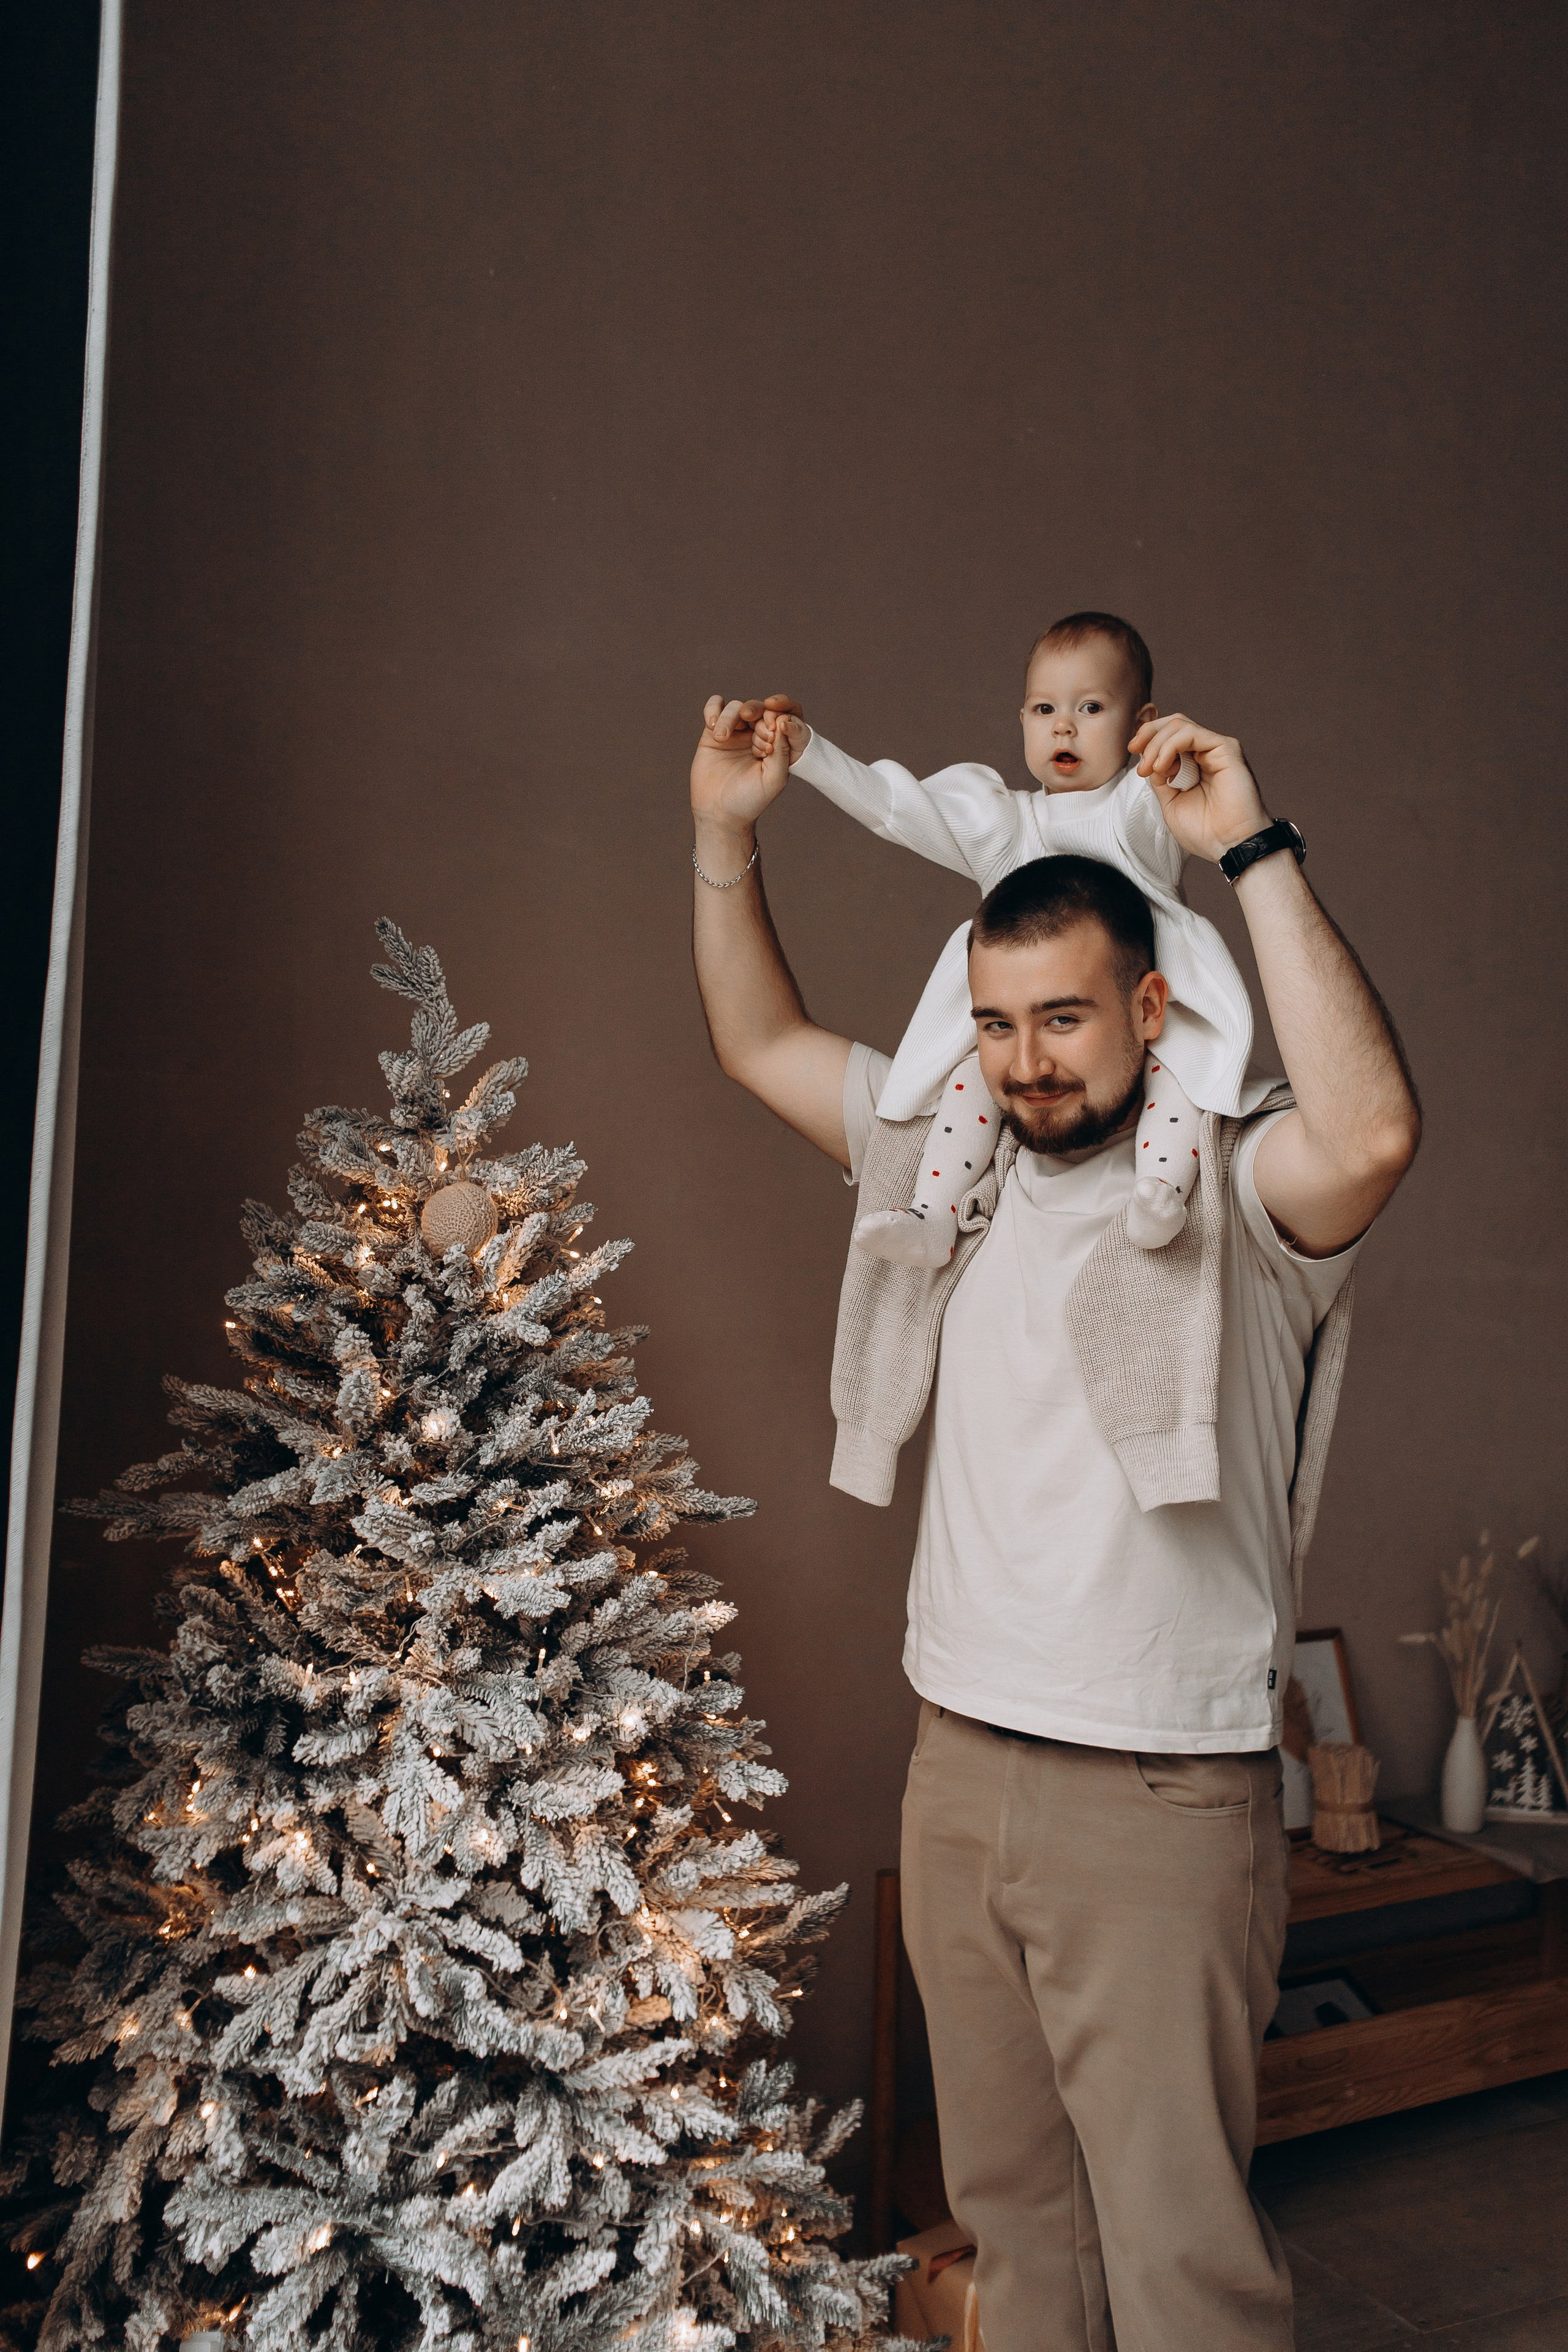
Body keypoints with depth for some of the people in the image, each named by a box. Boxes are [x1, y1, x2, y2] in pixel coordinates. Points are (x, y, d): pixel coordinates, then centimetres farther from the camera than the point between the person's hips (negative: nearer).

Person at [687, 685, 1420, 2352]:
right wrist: (725, 836, 3)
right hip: (959, 1769, 6)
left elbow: (1373, 1130, -33)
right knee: (1011, 2213, 20)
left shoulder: (1236, 1187, -10)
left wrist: (1253, 852, -27)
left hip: (1159, 1797, -6)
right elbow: (759, 1044, 14)